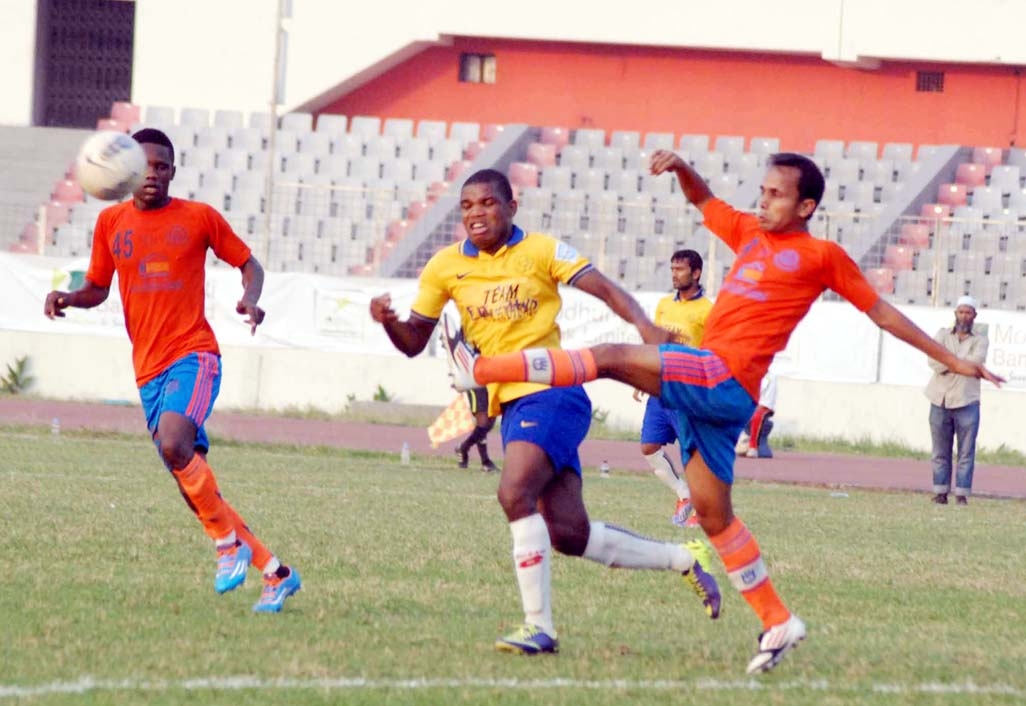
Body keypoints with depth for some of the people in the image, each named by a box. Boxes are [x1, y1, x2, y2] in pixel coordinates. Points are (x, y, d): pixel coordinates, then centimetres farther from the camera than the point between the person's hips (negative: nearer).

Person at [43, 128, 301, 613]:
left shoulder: (199, 218, 1)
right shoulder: (111, 222, 10)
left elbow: (248, 263, 11)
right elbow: (98, 289, 20)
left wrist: (250, 299, -10)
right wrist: (67, 298, -1)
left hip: (193, 356, -5)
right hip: (148, 369, 5)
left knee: (174, 444, -32)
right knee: (194, 488, 3)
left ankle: (228, 541, -14)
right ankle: (275, 573, 14)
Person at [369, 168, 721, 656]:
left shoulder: (541, 250, -4)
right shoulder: (445, 267, 8)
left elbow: (608, 291, -8)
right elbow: (414, 342, 12)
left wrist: (643, 324, -27)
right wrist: (387, 321, -10)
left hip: (552, 393, -6)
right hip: (511, 404, 6)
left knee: (515, 494, -26)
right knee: (570, 534, 3)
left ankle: (538, 626, -19)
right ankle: (683, 559, 23)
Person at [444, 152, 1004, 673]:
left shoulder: (821, 256, 3)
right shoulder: (751, 233, 21)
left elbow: (881, 311, 8)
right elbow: (703, 200, 35)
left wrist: (951, 359, 11)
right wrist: (680, 168, 13)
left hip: (722, 379, -8)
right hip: (707, 387, 8)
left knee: (613, 357, -19)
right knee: (712, 513, 10)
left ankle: (480, 370, -19)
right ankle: (778, 624, 14)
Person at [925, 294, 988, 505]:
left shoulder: (980, 340, 8)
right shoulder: (943, 335, 11)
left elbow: (977, 359, -12)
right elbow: (933, 359, -6)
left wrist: (947, 364, -8)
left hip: (967, 402, -1)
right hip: (941, 401, 1)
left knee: (966, 452, -4)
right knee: (940, 451, 2)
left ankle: (962, 494, -2)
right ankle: (940, 492, 5)